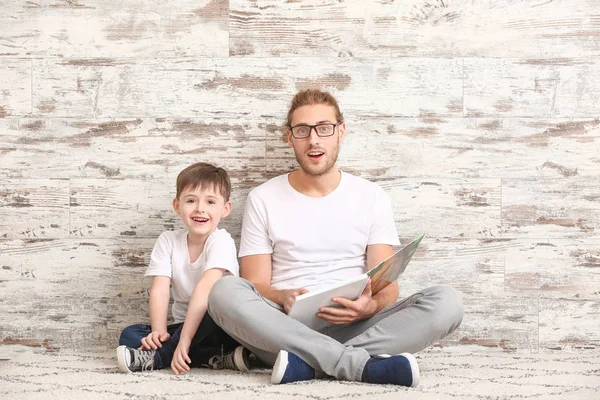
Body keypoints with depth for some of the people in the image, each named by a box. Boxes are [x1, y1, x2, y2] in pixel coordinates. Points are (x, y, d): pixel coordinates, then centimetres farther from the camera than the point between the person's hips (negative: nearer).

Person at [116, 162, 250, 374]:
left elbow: (205, 287, -26)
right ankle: (217, 359, -27)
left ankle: (157, 357, -22)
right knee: (129, 335, -15)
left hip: (220, 327, -5)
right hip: (184, 325, 5)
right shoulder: (168, 241, 3)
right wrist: (159, 331, -24)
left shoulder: (221, 241, -13)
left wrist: (184, 340, -37)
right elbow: (160, 290, -6)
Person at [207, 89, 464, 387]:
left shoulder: (372, 197, 10)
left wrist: (370, 306, -21)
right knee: (225, 292, -32)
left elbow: (387, 286, 4)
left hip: (353, 327, 1)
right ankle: (364, 365, -32)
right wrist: (283, 298, -22)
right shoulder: (263, 199, 8)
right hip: (285, 325, -1)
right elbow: (255, 287, 3)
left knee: (446, 302, -23)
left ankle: (305, 364, -31)